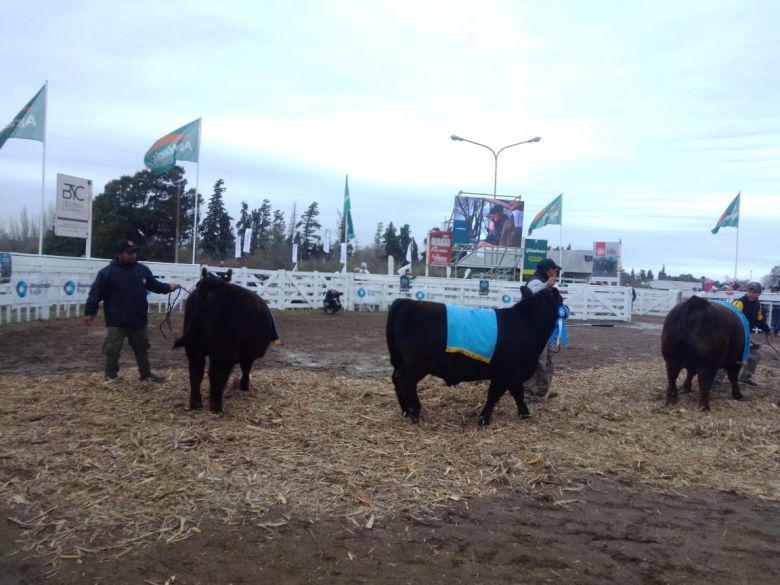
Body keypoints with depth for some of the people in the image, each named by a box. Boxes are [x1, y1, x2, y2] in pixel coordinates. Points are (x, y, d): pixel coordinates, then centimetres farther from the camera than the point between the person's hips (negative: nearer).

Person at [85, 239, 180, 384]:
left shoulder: (143, 270, 3)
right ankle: (110, 376, 19)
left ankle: (146, 374, 32)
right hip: (116, 322, -4)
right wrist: (89, 312, -14)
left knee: (142, 348, 17)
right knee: (112, 350, 1)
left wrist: (168, 287, -3)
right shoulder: (107, 272, -10)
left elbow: (154, 285, 14)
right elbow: (96, 293, -11)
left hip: (139, 320, 4)